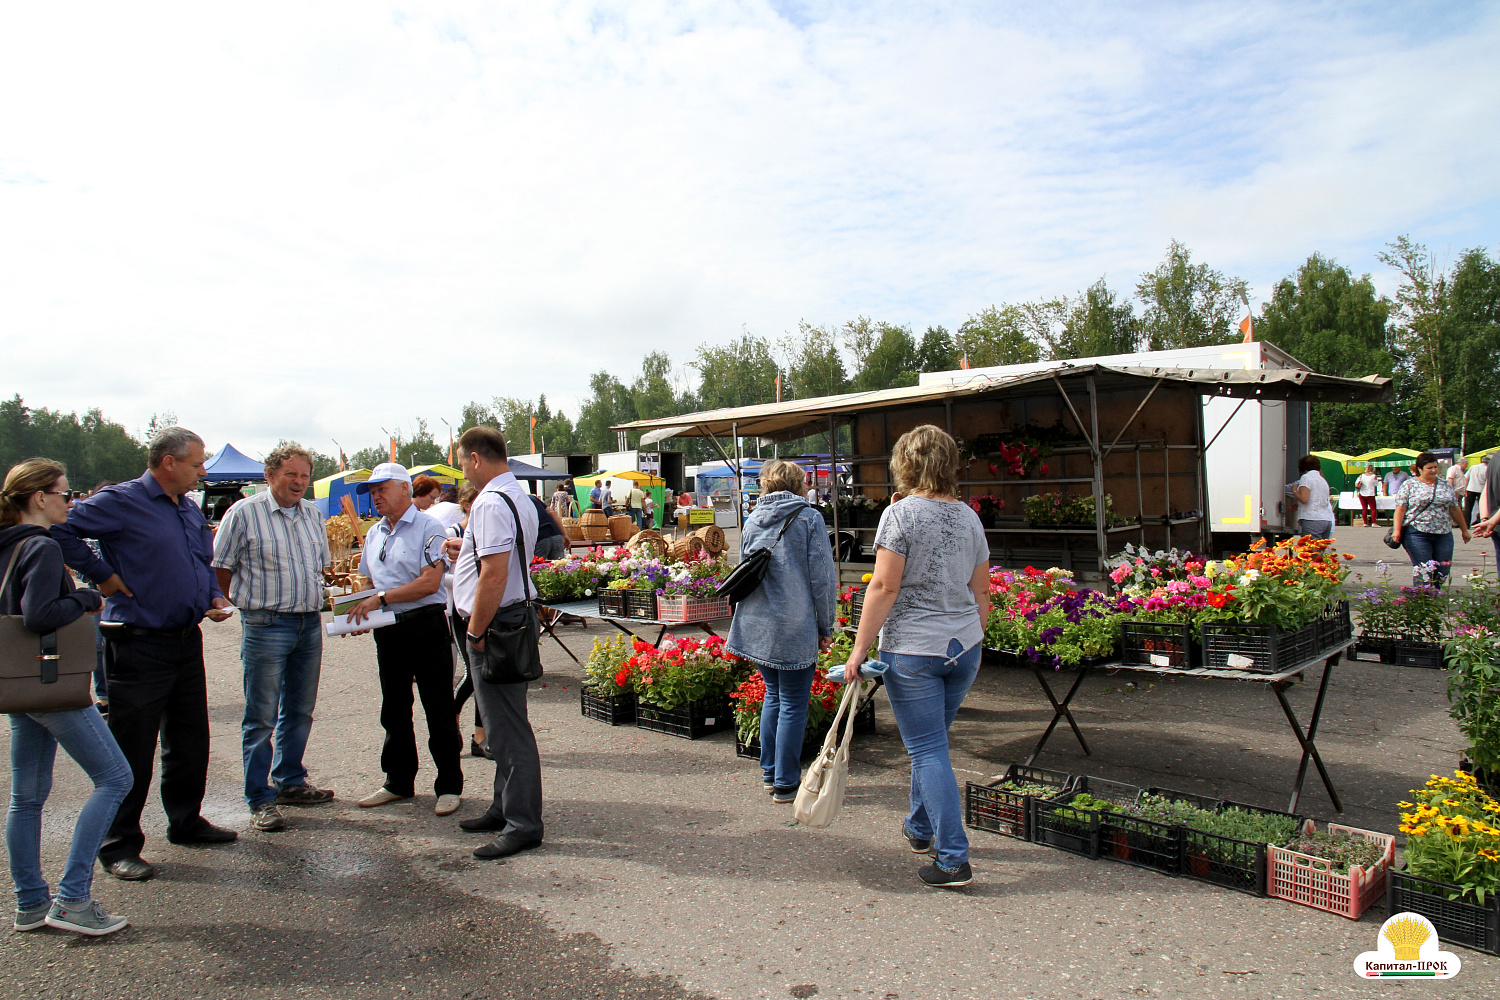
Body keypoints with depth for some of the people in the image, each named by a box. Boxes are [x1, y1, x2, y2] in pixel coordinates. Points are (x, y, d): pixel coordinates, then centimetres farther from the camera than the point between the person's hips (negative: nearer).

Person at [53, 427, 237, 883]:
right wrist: (103, 575, -17)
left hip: (187, 640, 8)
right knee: (132, 748, 0)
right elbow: (60, 528, -20)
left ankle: (186, 820, 33)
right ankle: (119, 846, 12)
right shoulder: (121, 502, -12)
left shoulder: (191, 510, 13)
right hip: (139, 644, -8)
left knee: (190, 738, 17)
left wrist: (213, 598, 7)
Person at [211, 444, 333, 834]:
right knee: (261, 717, 0)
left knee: (300, 711, 15)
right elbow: (220, 567, -4)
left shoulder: (313, 514, 11)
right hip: (266, 626, -6)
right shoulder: (244, 513, -6)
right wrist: (250, 601, -1)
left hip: (310, 623, 6)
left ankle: (290, 782, 29)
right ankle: (261, 799, 8)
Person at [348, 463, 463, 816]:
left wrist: (382, 598, -18)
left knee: (439, 710, 0)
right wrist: (359, 606, 1)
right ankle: (399, 783, 29)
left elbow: (430, 582, -18)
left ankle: (449, 787, 10)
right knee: (394, 710, 15)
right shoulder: (374, 535, 15)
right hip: (387, 630, 7)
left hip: (425, 625, -7)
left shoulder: (427, 528, -8)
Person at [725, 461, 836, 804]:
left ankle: (769, 773, 25)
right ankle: (785, 783, 10)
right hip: (795, 627, -6)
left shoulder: (752, 521, 9)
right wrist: (827, 627, 0)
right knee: (793, 705, 4)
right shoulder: (809, 518, -7)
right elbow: (822, 577, -9)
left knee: (773, 695, 19)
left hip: (757, 624, 6)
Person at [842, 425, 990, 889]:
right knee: (931, 741, 22)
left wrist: (861, 647, -11)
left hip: (913, 650, -6)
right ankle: (920, 828, 38)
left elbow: (885, 587, -16)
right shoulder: (969, 516, 7)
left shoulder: (901, 513, -11)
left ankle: (953, 859, 1)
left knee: (928, 751, 0)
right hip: (964, 647, 7)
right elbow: (981, 592, 12)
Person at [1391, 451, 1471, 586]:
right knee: (1423, 571, -7)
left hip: (1443, 534, 4)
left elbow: (1455, 509, 18)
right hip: (1417, 534, -4)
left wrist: (1464, 530, 18)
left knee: (1442, 571, 3)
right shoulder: (1409, 485, 1)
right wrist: (1397, 530, -13)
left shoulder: (1445, 485, 13)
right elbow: (1400, 509, -4)